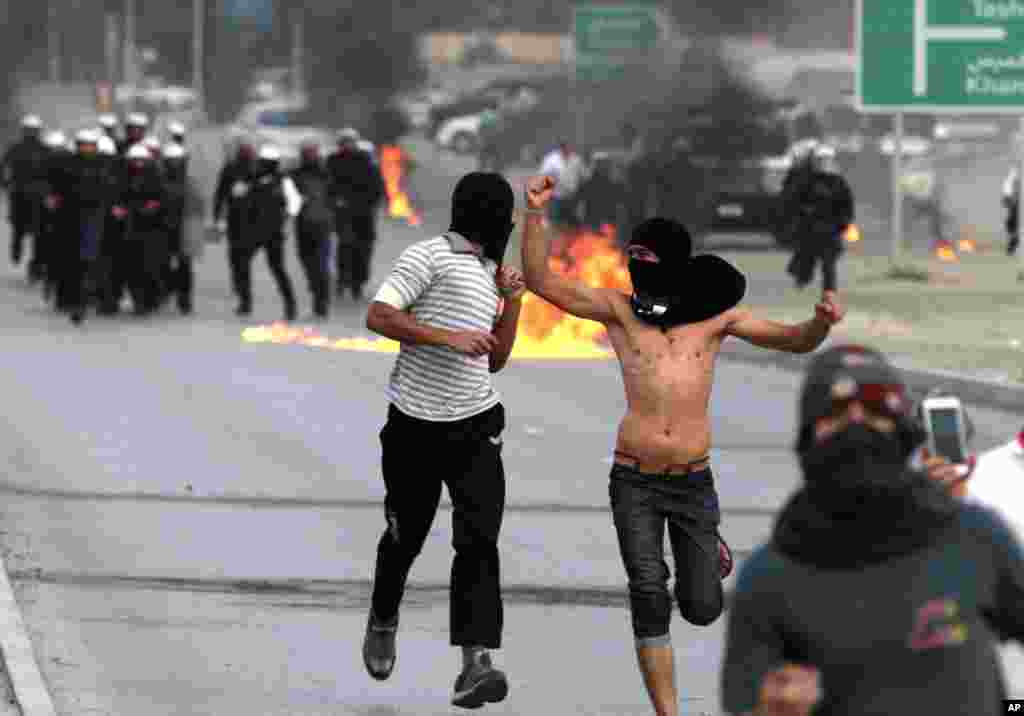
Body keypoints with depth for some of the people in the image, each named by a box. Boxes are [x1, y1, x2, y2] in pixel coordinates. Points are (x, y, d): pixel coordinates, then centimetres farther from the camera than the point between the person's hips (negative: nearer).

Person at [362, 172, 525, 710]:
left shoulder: (485, 273, 17)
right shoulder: (430, 257, -6)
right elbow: (378, 316, -17)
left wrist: (512, 301, 13)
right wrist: (447, 336, -22)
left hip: (475, 427, 5)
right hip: (416, 427, -5)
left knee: (479, 540, -13)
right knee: (405, 536, 11)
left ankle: (475, 665, -23)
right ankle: (383, 621, 41)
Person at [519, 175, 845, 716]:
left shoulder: (715, 314, 3)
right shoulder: (619, 309, 1)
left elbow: (797, 342, 4)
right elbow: (540, 280, -7)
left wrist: (823, 321, -20)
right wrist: (535, 213, -21)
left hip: (694, 482, 1)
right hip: (634, 483, -1)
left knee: (701, 610, 6)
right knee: (649, 601, -11)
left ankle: (710, 550, 42)